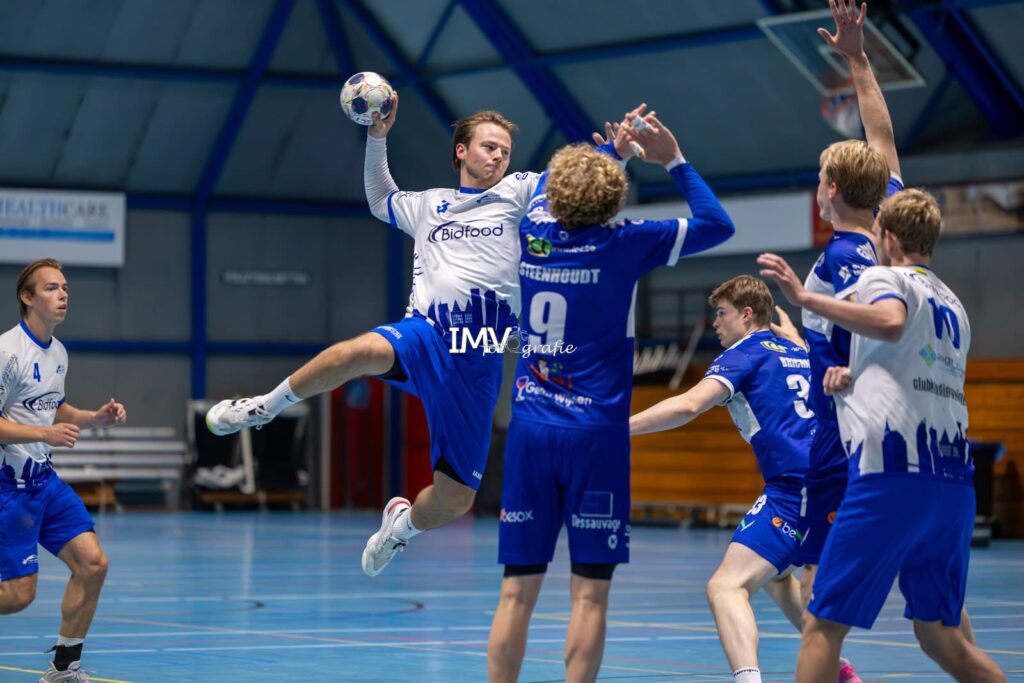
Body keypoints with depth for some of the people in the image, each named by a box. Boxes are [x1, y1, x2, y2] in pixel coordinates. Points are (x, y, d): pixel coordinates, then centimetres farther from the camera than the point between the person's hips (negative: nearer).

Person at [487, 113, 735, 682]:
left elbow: (552, 180, 30)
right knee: (590, 593, -2)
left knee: (518, 591, 4)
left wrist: (614, 148, 36)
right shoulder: (623, 244, -6)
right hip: (596, 434, -4)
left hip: (530, 430, 4)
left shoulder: (534, 232, 5)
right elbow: (717, 224, 3)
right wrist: (673, 159, 10)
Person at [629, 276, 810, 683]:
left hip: (794, 489, -9)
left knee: (727, 587, -18)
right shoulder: (798, 354, 20)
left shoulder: (745, 354, -2)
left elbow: (689, 405, -18)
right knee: (775, 573, 34)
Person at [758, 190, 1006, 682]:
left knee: (823, 625, -3)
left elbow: (890, 323, -22)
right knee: (940, 637, 15)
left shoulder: (884, 277, 2)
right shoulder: (953, 305, 25)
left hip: (891, 474, -7)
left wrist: (804, 298, -24)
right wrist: (855, 375, 24)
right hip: (954, 479, 7)